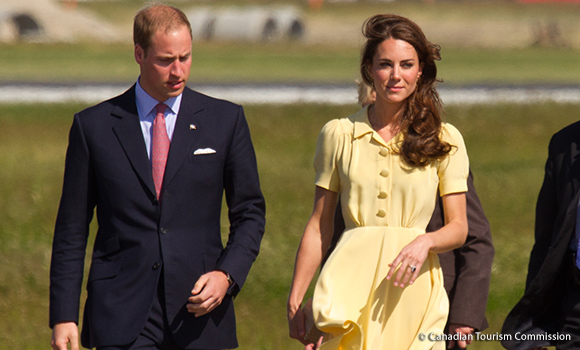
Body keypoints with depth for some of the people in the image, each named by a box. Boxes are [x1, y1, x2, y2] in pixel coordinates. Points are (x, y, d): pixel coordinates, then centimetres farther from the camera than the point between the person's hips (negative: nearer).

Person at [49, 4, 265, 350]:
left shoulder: (226, 120, 6)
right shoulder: (93, 126, 5)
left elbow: (249, 213, 11)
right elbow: (71, 229, 6)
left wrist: (227, 274, -8)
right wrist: (63, 316, 0)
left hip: (199, 311, 2)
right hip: (122, 318, -1)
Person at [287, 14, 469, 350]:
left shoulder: (445, 140, 4)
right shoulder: (339, 134, 6)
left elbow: (459, 227, 6)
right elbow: (319, 226, 10)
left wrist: (426, 241, -16)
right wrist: (295, 300, 5)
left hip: (414, 285, 0)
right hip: (353, 282, 0)